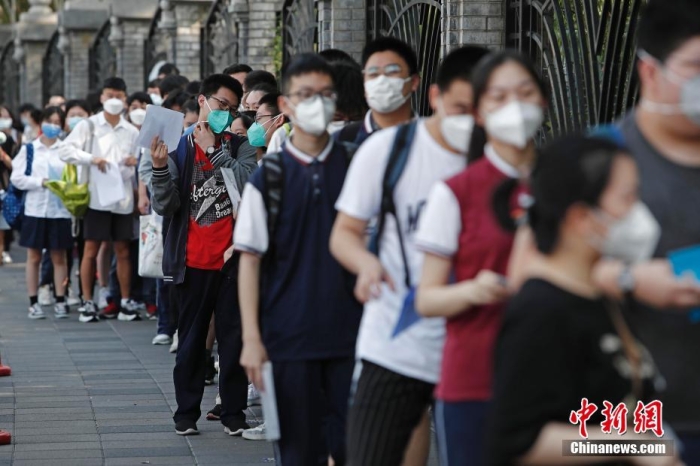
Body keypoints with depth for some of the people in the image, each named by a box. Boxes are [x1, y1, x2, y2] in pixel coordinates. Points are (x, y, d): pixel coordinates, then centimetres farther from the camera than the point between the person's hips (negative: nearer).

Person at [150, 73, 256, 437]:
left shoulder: (239, 146, 6)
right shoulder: (178, 147, 6)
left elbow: (248, 185, -14)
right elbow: (164, 205, -2)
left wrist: (215, 149, -11)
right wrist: (159, 167, -17)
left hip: (232, 259, 0)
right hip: (191, 262, 0)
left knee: (234, 339, 3)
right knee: (191, 341, 8)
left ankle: (233, 413, 11)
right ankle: (187, 413, 15)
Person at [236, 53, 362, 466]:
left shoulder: (355, 167, 4)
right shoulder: (268, 177, 0)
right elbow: (250, 259, 0)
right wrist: (251, 338, -7)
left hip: (350, 334, 1)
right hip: (289, 337, -1)